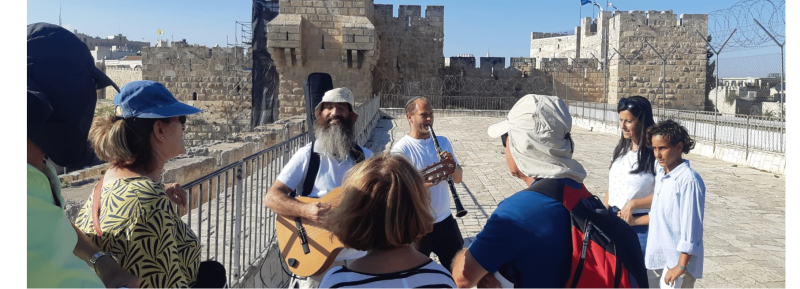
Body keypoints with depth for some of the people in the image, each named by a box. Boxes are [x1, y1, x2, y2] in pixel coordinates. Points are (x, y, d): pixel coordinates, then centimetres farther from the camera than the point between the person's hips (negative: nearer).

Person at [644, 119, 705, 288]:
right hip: (658, 258, 8)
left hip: (677, 261, -8)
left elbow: (691, 225, -17)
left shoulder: (689, 180, -16)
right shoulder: (660, 175, 8)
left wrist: (681, 266, -17)